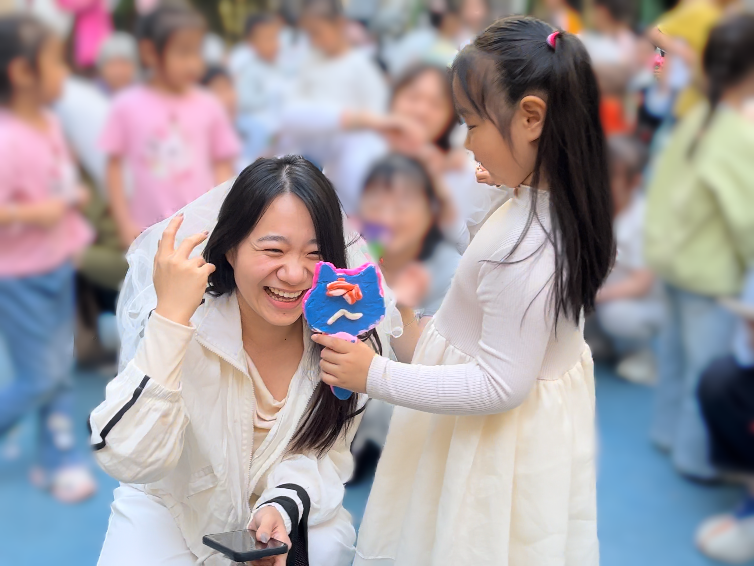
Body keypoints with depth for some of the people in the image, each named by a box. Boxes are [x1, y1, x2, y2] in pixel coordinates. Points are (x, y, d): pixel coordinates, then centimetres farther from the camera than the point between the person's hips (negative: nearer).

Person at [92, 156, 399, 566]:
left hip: (281, 506, 2)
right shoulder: (187, 323, -25)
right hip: (172, 506, -2)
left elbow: (322, 452, -6)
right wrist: (170, 316, -39)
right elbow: (130, 461, -33)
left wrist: (283, 506, -26)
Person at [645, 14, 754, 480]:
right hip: (711, 271, -8)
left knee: (677, 351, 22)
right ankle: (697, 454, 16)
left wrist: (659, 240, 15)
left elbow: (666, 184, 6)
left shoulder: (695, 119, 0)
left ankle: (671, 429, 38)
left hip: (675, 255, 8)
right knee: (709, 367, 5)